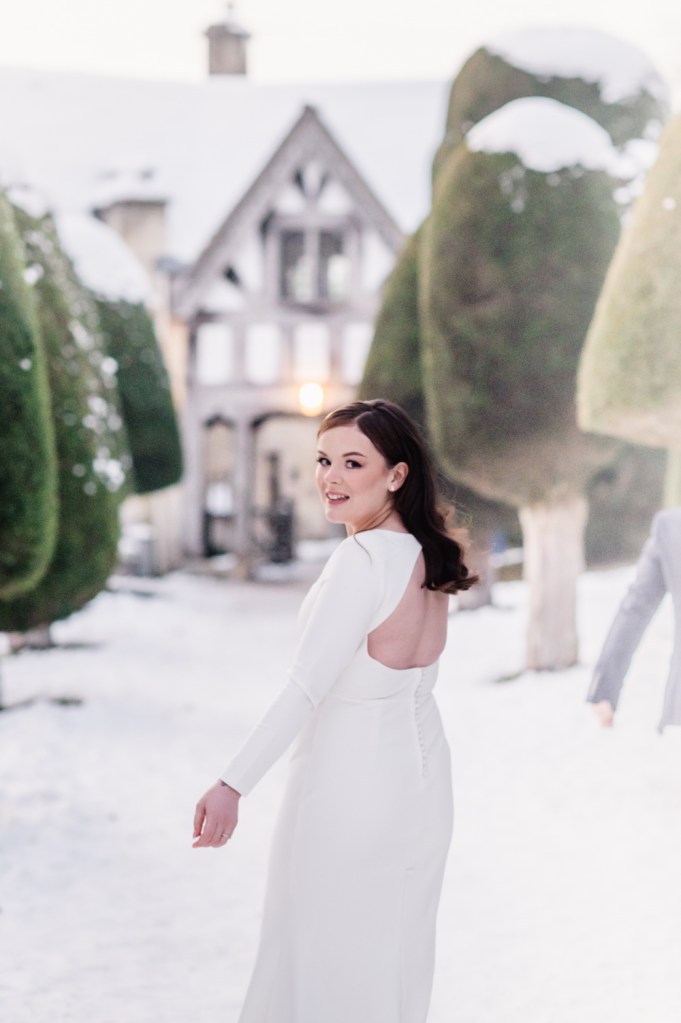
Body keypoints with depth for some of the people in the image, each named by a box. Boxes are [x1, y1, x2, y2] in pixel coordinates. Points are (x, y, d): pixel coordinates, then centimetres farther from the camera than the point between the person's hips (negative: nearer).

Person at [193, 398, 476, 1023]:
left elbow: (306, 687, -26)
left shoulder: (362, 558, -21)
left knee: (326, 953, 5)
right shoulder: (427, 556, 3)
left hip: (348, 781, -8)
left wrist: (233, 785, -27)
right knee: (398, 953, 18)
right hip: (423, 776, 8)